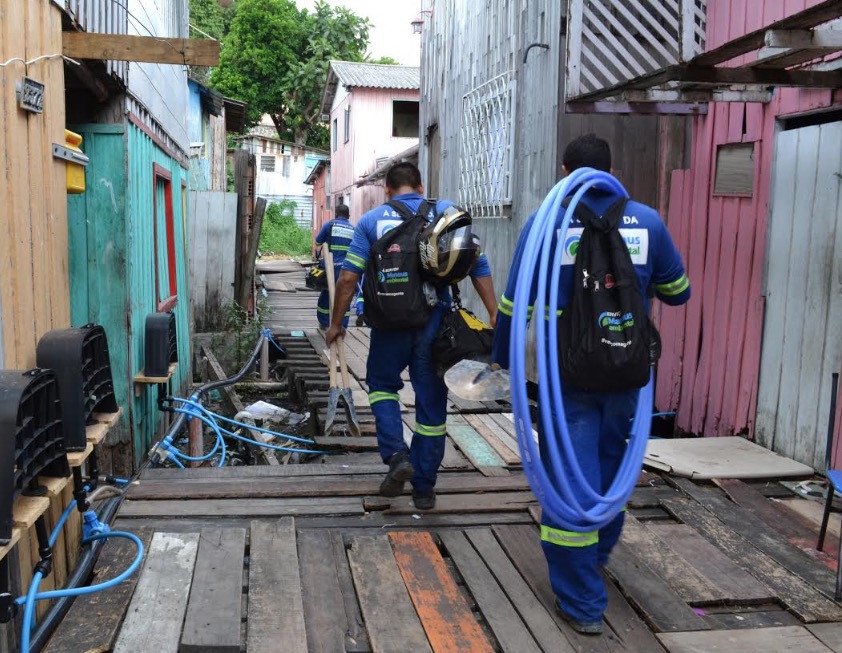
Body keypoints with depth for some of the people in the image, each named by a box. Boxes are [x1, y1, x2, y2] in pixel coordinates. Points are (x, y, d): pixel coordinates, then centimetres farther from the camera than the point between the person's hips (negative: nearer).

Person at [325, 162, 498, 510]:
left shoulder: (372, 220, 4)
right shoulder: (446, 211, 5)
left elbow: (348, 277, 0)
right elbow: (477, 264, -1)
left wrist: (336, 323, 10)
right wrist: (494, 314, 1)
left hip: (391, 322, 0)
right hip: (435, 322, 1)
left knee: (382, 384, 24)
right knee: (431, 402, 11)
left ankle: (397, 454, 3)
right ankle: (424, 488, 20)